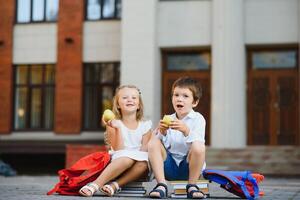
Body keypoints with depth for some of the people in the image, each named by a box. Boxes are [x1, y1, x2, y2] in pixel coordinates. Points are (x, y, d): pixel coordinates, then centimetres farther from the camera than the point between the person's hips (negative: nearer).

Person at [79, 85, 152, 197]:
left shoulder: (145, 125, 6)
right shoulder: (114, 124, 0)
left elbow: (145, 150, 2)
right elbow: (118, 150, -10)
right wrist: (118, 128, -21)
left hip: (138, 169, 2)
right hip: (118, 162, -2)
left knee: (143, 163, -34)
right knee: (127, 158, -37)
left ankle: (114, 185, -32)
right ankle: (95, 185, -40)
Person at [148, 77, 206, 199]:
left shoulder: (197, 119, -1)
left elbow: (197, 143, -17)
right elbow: (163, 144, -1)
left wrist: (186, 130, -33)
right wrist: (162, 132, -20)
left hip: (189, 167, -3)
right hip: (169, 168, 3)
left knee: (199, 146, -31)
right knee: (153, 143, -18)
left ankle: (192, 186, -14)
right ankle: (161, 185, -18)